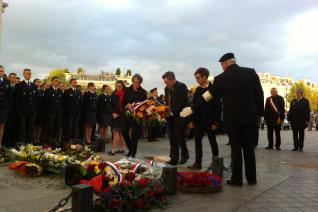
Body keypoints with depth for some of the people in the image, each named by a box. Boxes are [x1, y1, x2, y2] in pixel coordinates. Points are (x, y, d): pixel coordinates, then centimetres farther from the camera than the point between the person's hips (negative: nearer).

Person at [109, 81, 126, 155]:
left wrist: (118, 114, -10)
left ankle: (113, 150, -6)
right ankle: (122, 148, 20)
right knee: (119, 132, 11)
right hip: (114, 115, 6)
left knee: (116, 132, -8)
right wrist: (113, 113, -2)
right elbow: (111, 105, 11)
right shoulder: (114, 94, 9)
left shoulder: (125, 94, -7)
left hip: (121, 116, -6)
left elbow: (125, 106, -8)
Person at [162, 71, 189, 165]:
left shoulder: (182, 86, -9)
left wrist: (172, 111, -22)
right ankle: (174, 159, 13)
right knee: (172, 138, 6)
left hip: (180, 116, -7)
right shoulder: (167, 88, 14)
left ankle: (185, 155, 17)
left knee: (179, 137, -6)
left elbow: (182, 102, -17)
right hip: (170, 116, 7)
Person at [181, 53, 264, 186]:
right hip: (250, 117, 3)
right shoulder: (251, 72, 3)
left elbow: (207, 96, -1)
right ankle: (252, 178, 20)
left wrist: (191, 109, 8)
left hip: (232, 119, -3)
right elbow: (259, 94, 3)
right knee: (249, 148, 12)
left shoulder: (221, 78, -5)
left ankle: (237, 179, 13)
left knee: (236, 149, 7)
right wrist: (260, 113, 12)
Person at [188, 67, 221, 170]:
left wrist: (216, 122, -15)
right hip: (199, 120, 5)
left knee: (212, 141, 8)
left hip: (210, 121, -5)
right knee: (197, 140, 2)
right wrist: (192, 120, 4)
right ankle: (198, 162, 9)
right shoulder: (198, 89, 8)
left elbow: (218, 106, -11)